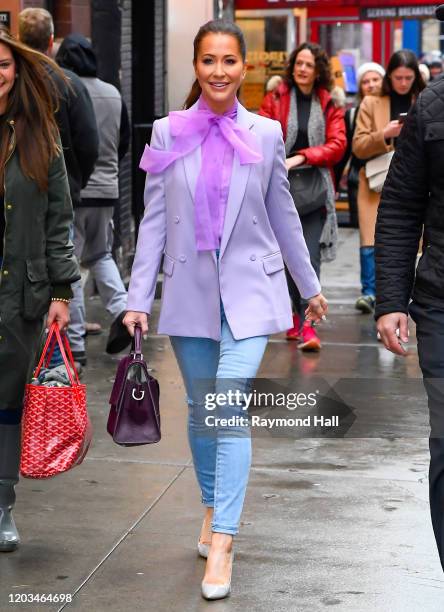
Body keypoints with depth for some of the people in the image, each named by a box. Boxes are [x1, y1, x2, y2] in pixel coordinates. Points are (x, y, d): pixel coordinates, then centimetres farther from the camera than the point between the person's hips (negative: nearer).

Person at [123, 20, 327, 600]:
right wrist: (138, 299, -2)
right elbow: (153, 220, 2)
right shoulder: (168, 132, 1)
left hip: (248, 290, -2)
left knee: (230, 409, -13)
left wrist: (311, 287, 16)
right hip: (189, 289, 2)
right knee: (200, 409, 13)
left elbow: (283, 215, 10)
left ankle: (222, 543, -11)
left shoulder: (266, 133, 0)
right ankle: (213, 508, 34)